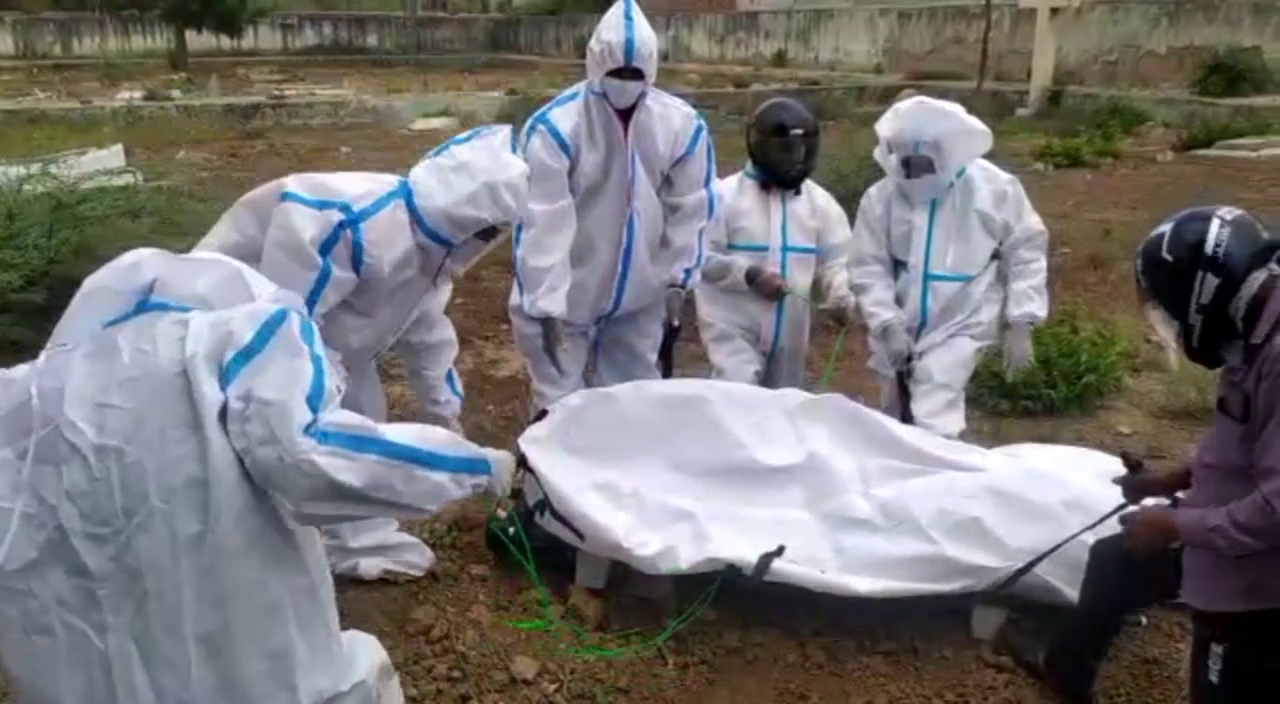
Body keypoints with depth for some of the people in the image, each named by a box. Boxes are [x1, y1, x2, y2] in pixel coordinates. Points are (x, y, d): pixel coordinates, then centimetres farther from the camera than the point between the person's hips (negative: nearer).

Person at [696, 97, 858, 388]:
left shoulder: (820, 201, 4)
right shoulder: (726, 195, -8)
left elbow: (835, 261, 5)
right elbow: (702, 257, -10)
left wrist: (841, 297, -15)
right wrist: (749, 275, -21)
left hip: (789, 329, 5)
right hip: (734, 326, -5)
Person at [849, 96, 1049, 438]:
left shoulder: (995, 188, -12)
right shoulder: (881, 197, -11)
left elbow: (1025, 254, -3)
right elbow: (868, 267, -6)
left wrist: (1020, 324, -7)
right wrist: (888, 325, -17)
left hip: (959, 326, -3)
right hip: (899, 329, 3)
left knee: (931, 426, -17)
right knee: (896, 423, 18)